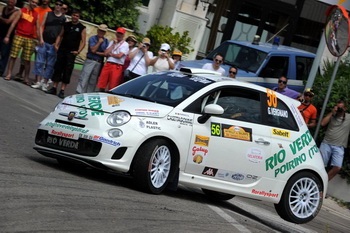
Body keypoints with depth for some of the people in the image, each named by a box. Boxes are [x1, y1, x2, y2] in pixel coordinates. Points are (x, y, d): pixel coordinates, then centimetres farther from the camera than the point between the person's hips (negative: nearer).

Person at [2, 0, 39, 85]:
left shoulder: (36, 14, 12)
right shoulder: (21, 11, 4)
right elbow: (13, 24, 2)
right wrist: (7, 36, -3)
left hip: (30, 39, 2)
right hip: (19, 36, -2)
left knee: (27, 60, 1)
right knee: (13, 56, -5)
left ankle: (26, 78, 7)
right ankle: (9, 74, -1)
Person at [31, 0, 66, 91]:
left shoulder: (64, 18, 4)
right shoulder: (48, 14, 9)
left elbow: (62, 32, 1)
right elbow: (41, 26, 6)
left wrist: (57, 44, -8)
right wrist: (41, 39, -5)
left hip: (53, 45, -1)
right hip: (44, 42, 1)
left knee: (50, 65, 0)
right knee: (39, 62, -3)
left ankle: (45, 83, 6)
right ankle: (38, 82, 1)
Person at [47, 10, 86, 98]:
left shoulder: (82, 28, 2)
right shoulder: (66, 25, 12)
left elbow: (83, 42, 0)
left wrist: (78, 51, -13)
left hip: (71, 53, -3)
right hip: (62, 50, 3)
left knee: (67, 71, -4)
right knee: (58, 68, 2)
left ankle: (62, 90, -2)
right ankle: (54, 88, 8)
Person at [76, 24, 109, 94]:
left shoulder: (106, 41, 10)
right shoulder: (92, 38, 2)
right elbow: (93, 50, -11)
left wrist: (97, 53, -8)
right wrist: (99, 42, -8)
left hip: (99, 63, 3)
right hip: (90, 61, -3)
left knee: (93, 81, 4)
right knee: (84, 78, -11)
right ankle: (79, 93, -12)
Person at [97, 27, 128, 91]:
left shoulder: (125, 44, 1)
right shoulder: (112, 42, 18)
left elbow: (119, 55, -12)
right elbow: (106, 53, 5)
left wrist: (110, 54, 3)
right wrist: (113, 44, 1)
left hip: (117, 67, -5)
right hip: (107, 64, 5)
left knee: (112, 88, -4)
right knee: (101, 85, 2)